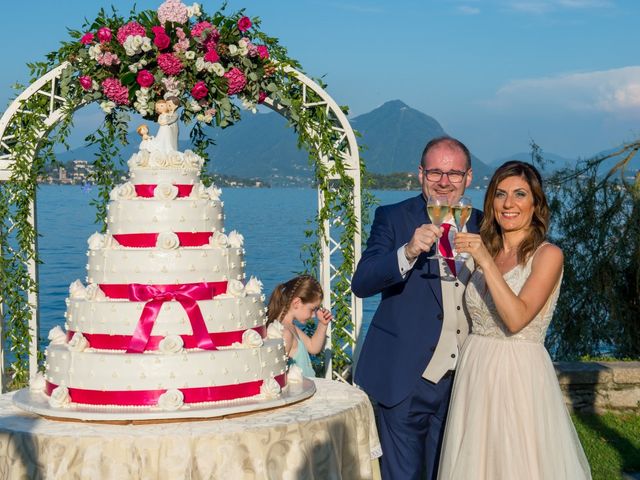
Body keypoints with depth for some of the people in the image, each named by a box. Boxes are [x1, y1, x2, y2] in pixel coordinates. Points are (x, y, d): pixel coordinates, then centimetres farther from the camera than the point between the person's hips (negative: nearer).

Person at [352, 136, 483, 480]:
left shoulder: (480, 225, 9)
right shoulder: (393, 218, -3)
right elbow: (361, 283, -18)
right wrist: (408, 252, -31)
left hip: (460, 382, 4)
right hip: (406, 380, -4)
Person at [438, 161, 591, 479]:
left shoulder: (547, 255, -8)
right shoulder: (486, 251, 9)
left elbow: (517, 318, -21)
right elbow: (473, 316, 6)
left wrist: (486, 262, -22)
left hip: (519, 376, -6)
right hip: (475, 374, 6)